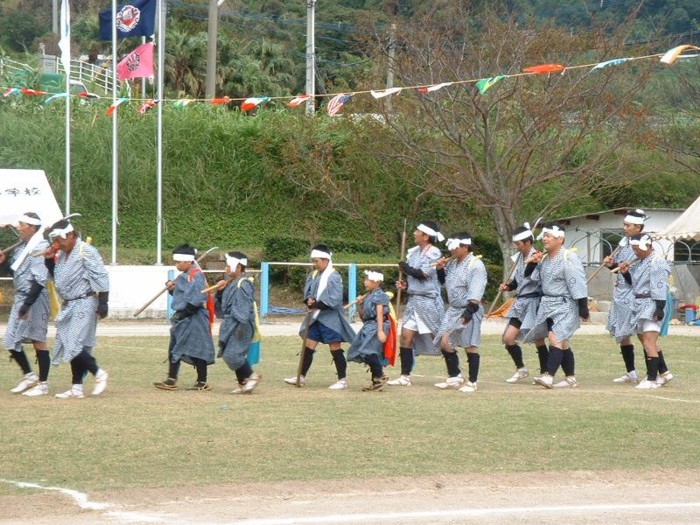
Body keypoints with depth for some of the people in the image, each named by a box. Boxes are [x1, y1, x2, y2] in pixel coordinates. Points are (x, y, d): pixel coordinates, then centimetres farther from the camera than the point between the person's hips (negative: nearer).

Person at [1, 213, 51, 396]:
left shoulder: (40, 248, -16)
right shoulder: (21, 248, 12)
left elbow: (39, 280, -22)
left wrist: (27, 305, -25)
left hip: (35, 299, -9)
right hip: (20, 299, 9)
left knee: (38, 340, -2)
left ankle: (43, 383, 7)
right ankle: (29, 376, 23)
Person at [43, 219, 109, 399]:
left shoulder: (86, 252, -13)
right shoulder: (62, 254, 13)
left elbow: (100, 277, -16)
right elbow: (56, 277, 23)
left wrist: (103, 303, -20)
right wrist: (49, 259, 7)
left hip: (84, 304, -9)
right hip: (68, 305, 9)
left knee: (74, 346, -15)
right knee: (70, 347, 9)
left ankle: (99, 374, 1)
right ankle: (77, 388, 12)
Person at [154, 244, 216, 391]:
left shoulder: (196, 276, -16)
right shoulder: (183, 276, 13)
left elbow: (198, 298, -24)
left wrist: (184, 313, -20)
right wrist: (172, 289, 2)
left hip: (194, 320, -10)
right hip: (182, 319, 10)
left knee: (197, 349, -2)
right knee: (174, 349, 10)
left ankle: (202, 382, 6)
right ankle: (171, 380, 15)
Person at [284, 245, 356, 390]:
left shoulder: (333, 277, -14)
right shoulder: (313, 275, 9)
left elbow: (334, 299, -21)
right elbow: (307, 292, 13)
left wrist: (316, 305, -23)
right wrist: (309, 300, -10)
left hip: (330, 319, -8)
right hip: (315, 318, 8)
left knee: (335, 348, -3)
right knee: (308, 346, 8)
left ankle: (342, 380, 3)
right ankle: (302, 377, 14)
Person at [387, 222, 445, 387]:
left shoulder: (434, 253, -12)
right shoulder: (414, 252, 11)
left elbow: (421, 274, -21)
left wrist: (404, 266, -7)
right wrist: (405, 284, 4)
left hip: (429, 301, -8)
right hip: (413, 300, 8)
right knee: (406, 336, 3)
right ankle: (405, 376, 8)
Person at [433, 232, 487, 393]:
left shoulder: (475, 265, -15)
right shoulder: (452, 263, 10)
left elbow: (476, 291, -23)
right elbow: (444, 281, 25)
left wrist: (470, 310, -30)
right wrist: (440, 269, 5)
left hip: (469, 311, -8)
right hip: (453, 309, 8)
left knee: (470, 346, -3)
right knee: (444, 342, 5)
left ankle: (472, 382, 6)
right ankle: (454, 377, 20)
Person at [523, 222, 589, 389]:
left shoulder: (568, 258, -13)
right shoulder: (544, 258, 12)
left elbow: (577, 283, -16)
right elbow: (529, 277, 20)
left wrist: (583, 307, -19)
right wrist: (533, 263, 1)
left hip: (564, 305, -8)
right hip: (548, 305, 8)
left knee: (556, 339, -18)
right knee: (562, 343, 12)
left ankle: (549, 376, -25)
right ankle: (571, 378, 18)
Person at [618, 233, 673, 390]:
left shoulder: (657, 263, -14)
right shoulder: (639, 263, 16)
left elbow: (660, 287, -19)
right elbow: (634, 283, 24)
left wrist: (660, 308, -23)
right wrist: (626, 273, 7)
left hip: (652, 306, -11)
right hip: (639, 306, 11)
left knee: (649, 343, -16)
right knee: (646, 341, 19)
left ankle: (652, 379, -15)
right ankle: (664, 372, 31)